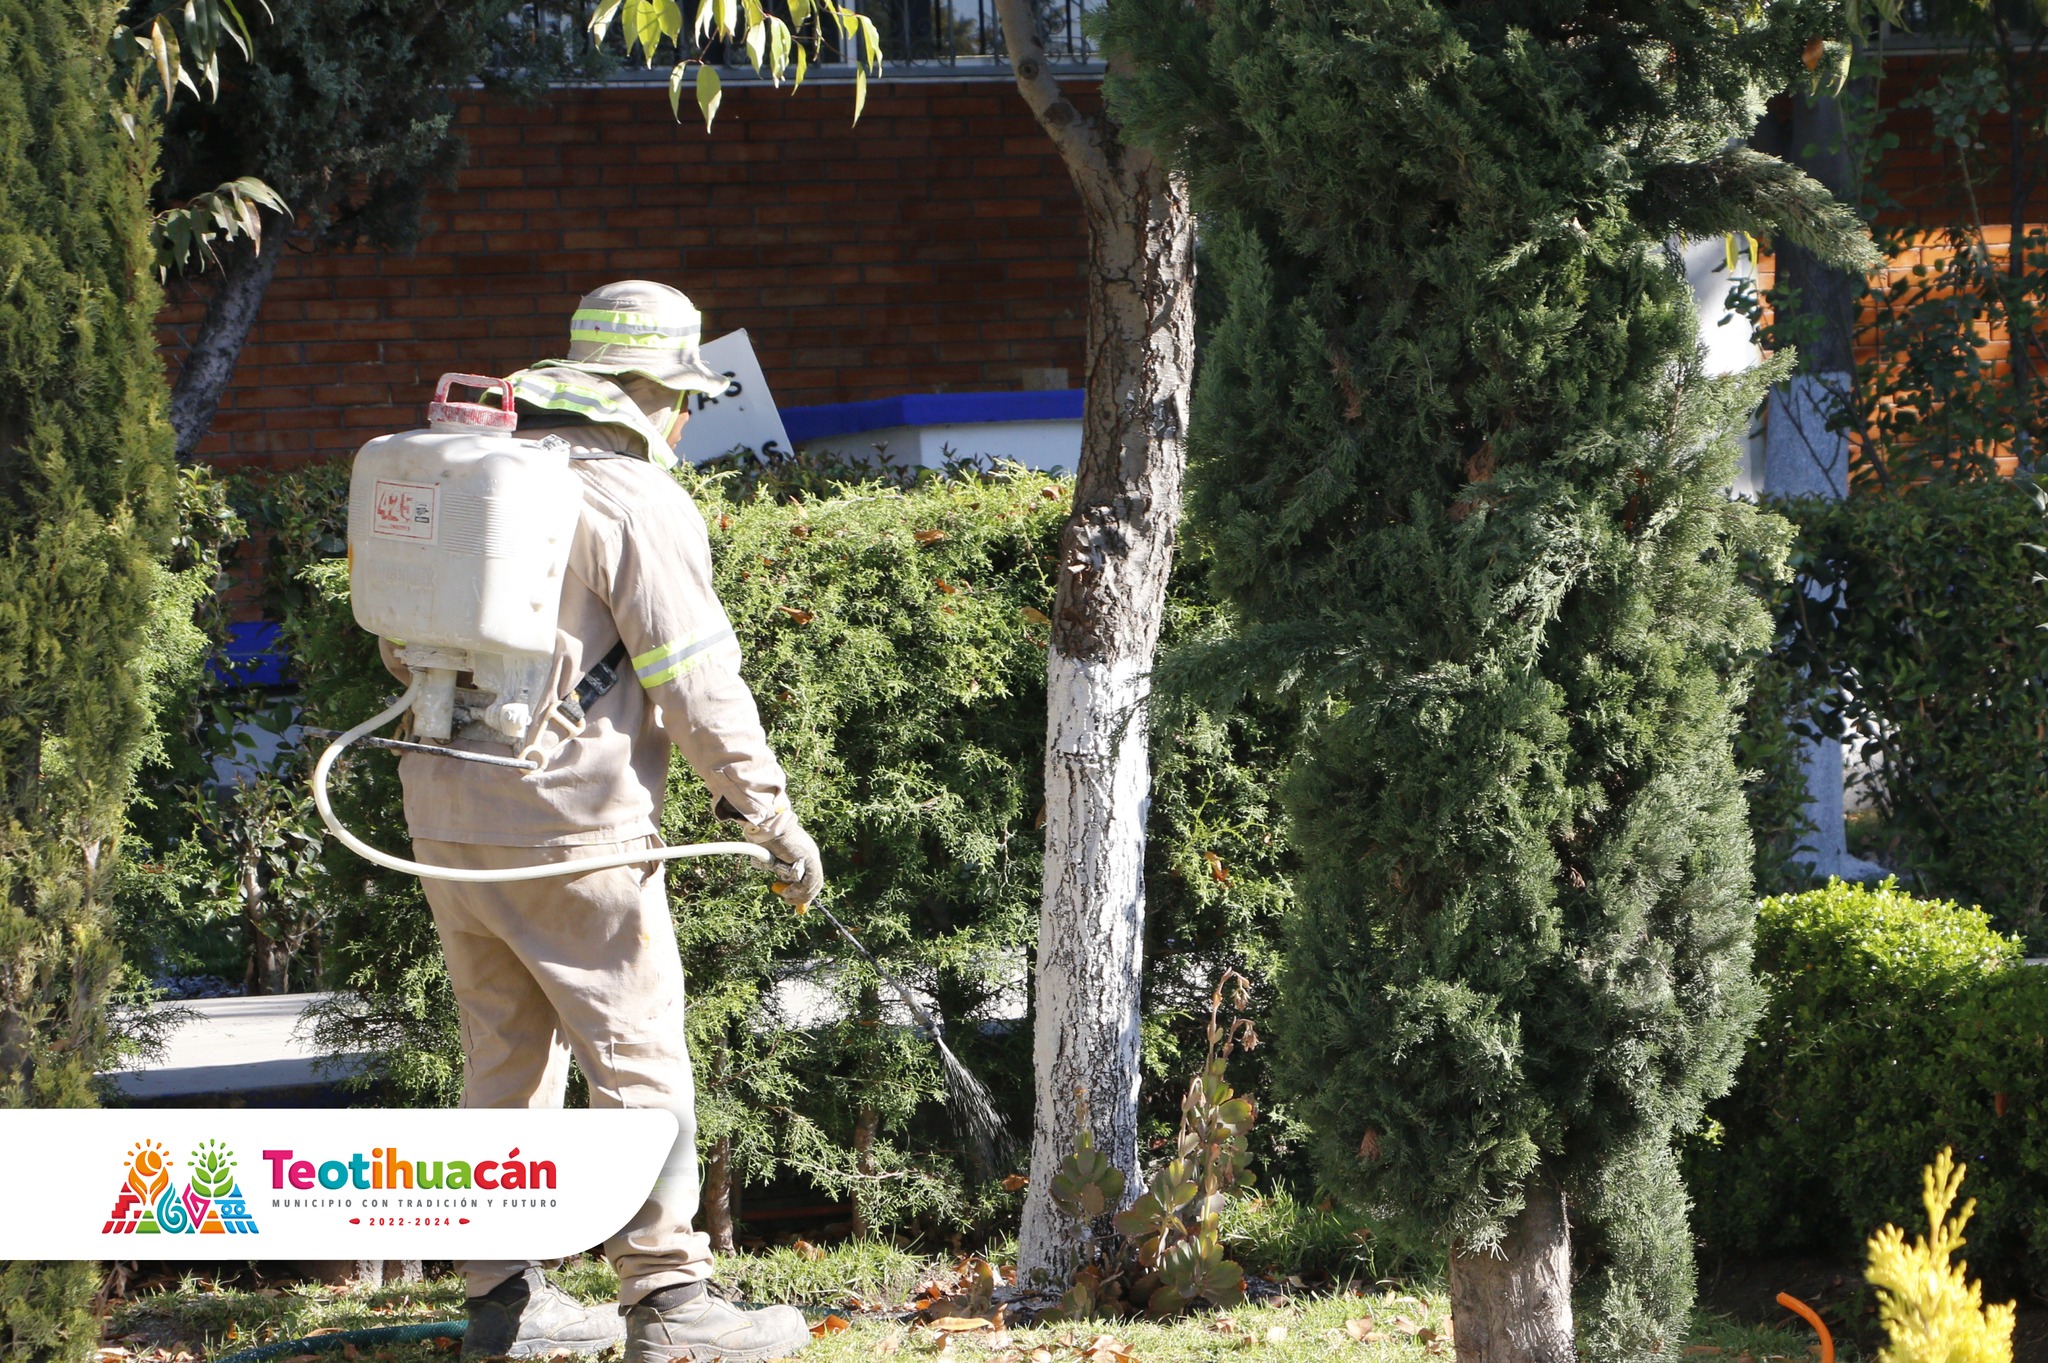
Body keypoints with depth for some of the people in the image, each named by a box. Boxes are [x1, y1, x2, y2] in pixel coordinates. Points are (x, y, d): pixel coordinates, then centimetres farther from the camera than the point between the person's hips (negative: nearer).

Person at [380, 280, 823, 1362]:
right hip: (568, 826, -8)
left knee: (506, 1055, 14)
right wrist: (772, 815, -7)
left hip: (445, 817, 8)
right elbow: (697, 682, -13)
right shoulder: (636, 501, -10)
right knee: (640, 1060, -2)